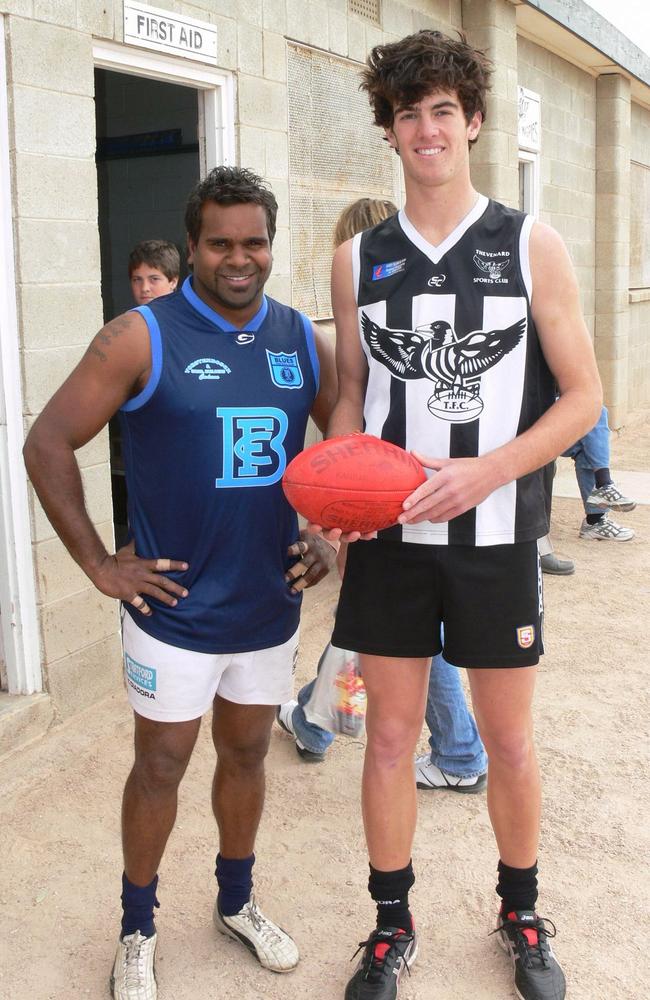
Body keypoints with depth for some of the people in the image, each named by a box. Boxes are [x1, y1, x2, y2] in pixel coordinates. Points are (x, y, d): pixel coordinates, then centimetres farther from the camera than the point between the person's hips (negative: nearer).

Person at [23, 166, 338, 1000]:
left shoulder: (303, 341, 2)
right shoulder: (143, 338, -12)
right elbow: (47, 445, -11)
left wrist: (331, 535, 5)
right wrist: (99, 565, -12)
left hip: (272, 608, 4)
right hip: (175, 608, -4)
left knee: (246, 753, 19)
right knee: (161, 767, 9)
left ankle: (237, 901, 40)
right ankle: (137, 930, 31)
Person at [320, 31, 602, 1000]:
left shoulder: (532, 246, -2)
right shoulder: (358, 259, 5)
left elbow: (583, 396, -3)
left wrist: (485, 471, -17)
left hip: (496, 537, -1)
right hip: (388, 538, 2)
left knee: (509, 739, 11)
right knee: (390, 733, 9)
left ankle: (521, 916, 35)